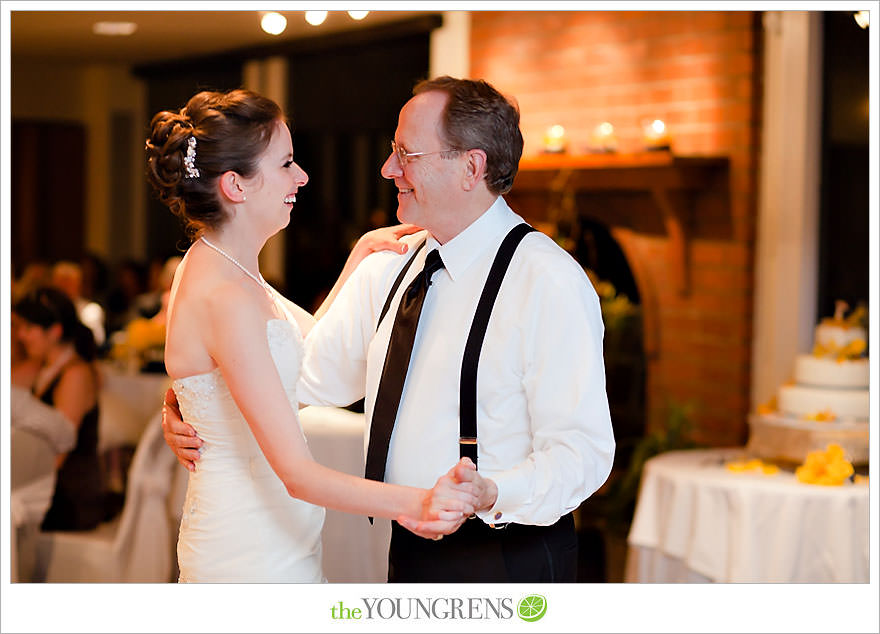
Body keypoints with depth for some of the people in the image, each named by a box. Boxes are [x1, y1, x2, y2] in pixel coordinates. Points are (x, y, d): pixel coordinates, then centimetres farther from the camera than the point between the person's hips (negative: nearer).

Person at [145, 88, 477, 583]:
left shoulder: (217, 268, 6)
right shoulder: (225, 299, -25)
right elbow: (297, 474, -29)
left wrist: (362, 254, 17)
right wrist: (414, 503, -41)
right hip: (251, 555, -10)